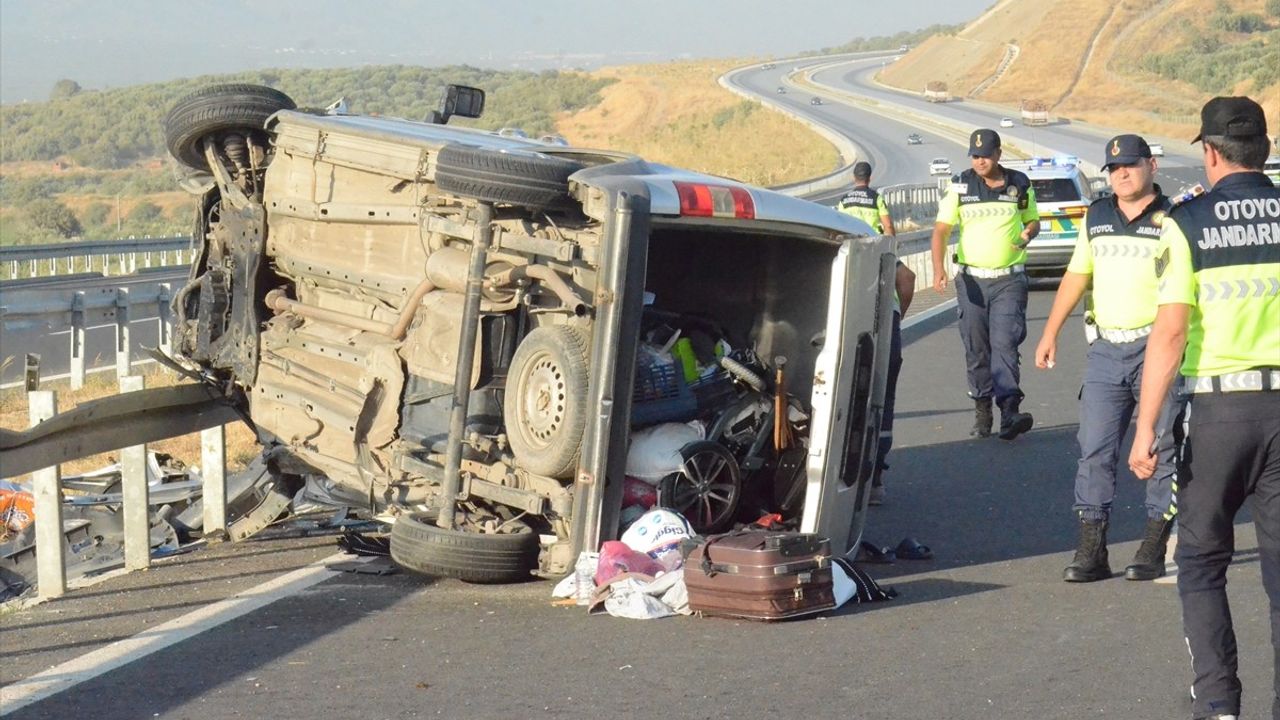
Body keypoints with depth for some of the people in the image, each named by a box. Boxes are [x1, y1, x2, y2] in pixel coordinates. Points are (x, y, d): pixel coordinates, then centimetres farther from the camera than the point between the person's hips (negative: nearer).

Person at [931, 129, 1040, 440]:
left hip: (1009, 280, -1)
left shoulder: (1020, 185, 3)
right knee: (976, 348, 6)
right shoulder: (960, 186, 1)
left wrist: (1029, 232, -7)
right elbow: (941, 229, -3)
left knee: (1004, 343, -14)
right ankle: (982, 411, 18)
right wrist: (938, 268, -18)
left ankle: (1010, 412, -21)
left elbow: (1033, 220, 18)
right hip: (971, 279, 1)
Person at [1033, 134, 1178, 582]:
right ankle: (1091, 551, 5)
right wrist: (1051, 332, 17)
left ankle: (1154, 549, 8)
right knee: (1094, 449, 2)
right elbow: (1076, 276, 21)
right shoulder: (1096, 217, 13)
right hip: (1106, 349, 5)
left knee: (1161, 451, 1)